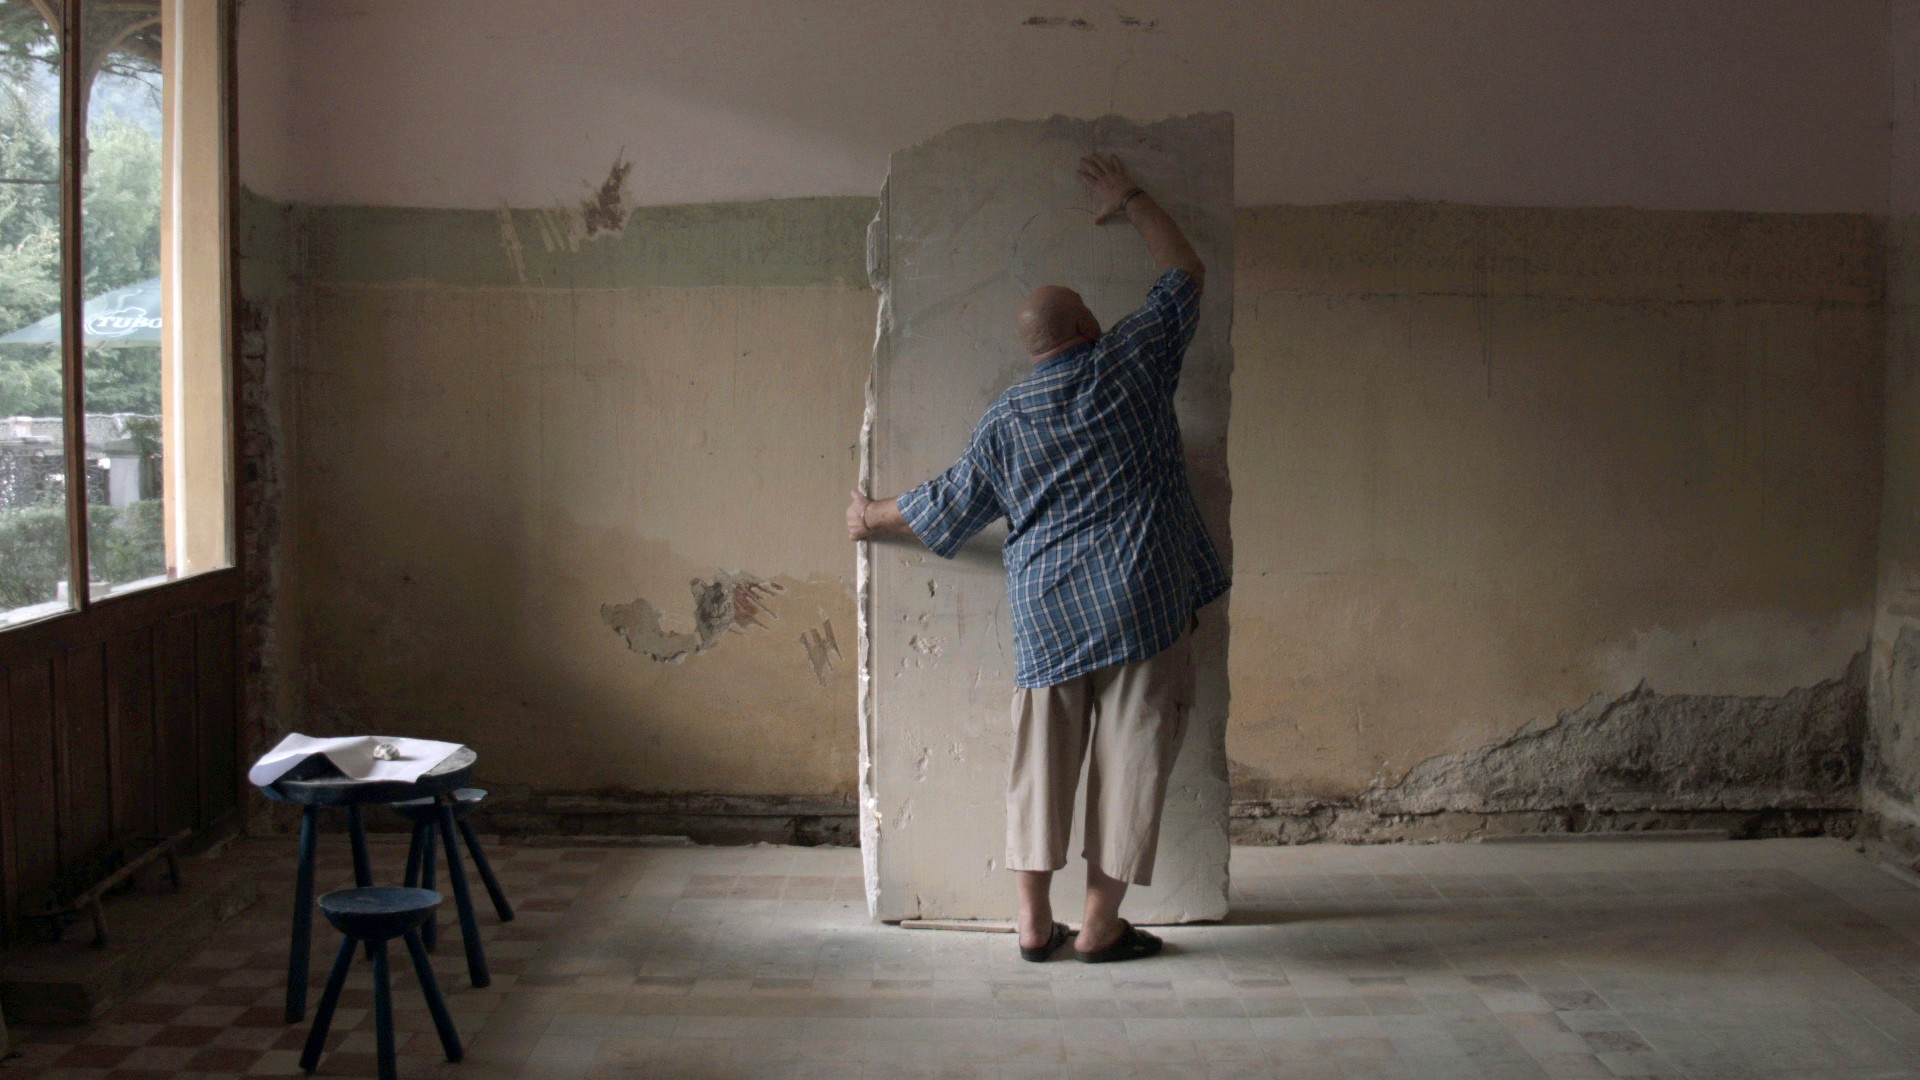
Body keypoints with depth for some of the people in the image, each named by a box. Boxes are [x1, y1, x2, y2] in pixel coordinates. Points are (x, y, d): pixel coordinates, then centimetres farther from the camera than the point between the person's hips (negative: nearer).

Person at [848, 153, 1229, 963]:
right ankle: (1100, 927, 8)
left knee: (1041, 761, 11)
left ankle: (1035, 924, 15)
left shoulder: (1004, 424, 6)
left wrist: (873, 519, 35)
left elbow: (946, 509, 16)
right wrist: (1131, 202, 28)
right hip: (1143, 605, -2)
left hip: (1047, 614, 3)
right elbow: (1186, 274, 14)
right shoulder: (1133, 362, 1)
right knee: (1128, 759, 3)